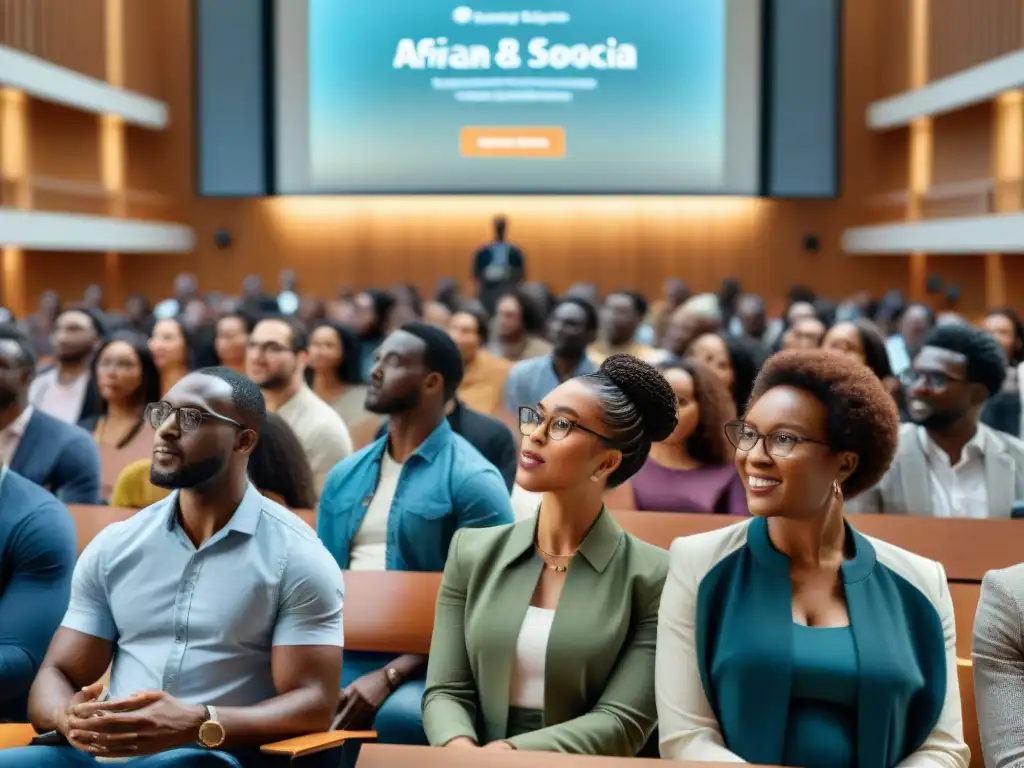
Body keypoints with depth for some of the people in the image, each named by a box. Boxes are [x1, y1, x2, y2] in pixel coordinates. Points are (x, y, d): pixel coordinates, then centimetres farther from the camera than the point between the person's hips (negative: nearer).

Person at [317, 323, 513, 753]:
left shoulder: (472, 481, -3)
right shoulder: (345, 476, 17)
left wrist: (391, 675, -18)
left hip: (422, 666, -5)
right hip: (340, 657, 5)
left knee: (400, 717, -37)